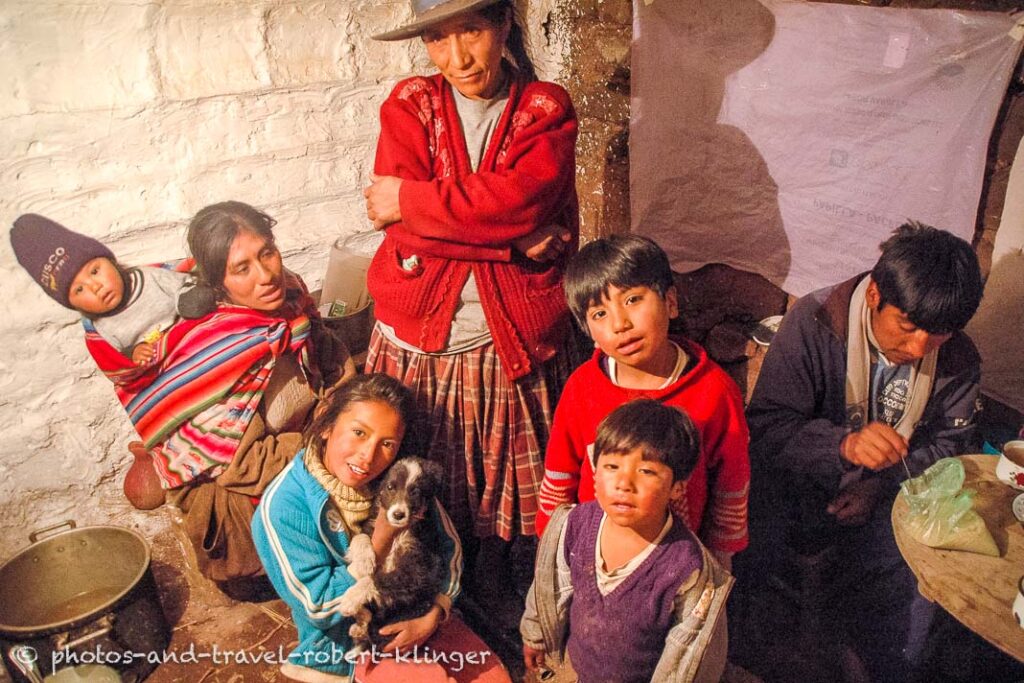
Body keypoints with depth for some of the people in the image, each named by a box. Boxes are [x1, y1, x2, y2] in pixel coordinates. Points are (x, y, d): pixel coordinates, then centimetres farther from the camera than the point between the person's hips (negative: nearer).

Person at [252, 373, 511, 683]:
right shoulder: (282, 507, -24)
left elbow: (449, 546, -3)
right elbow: (319, 610, -20)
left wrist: (433, 617, -18)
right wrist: (383, 539, -28)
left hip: (418, 614, 4)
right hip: (350, 644, -3)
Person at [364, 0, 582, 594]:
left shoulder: (547, 109, 0)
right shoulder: (409, 105, 2)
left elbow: (521, 199, -20)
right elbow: (402, 227, -12)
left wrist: (408, 200, -14)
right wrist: (516, 240, -18)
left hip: (515, 340, -1)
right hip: (421, 338, 1)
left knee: (509, 477, 13)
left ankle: (495, 562, 40)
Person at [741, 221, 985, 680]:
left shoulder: (958, 359, -6)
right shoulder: (813, 321, -21)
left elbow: (950, 443, 5)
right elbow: (766, 426, -23)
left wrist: (881, 485, -14)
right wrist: (844, 445, -43)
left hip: (883, 500, 3)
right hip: (800, 484, -3)